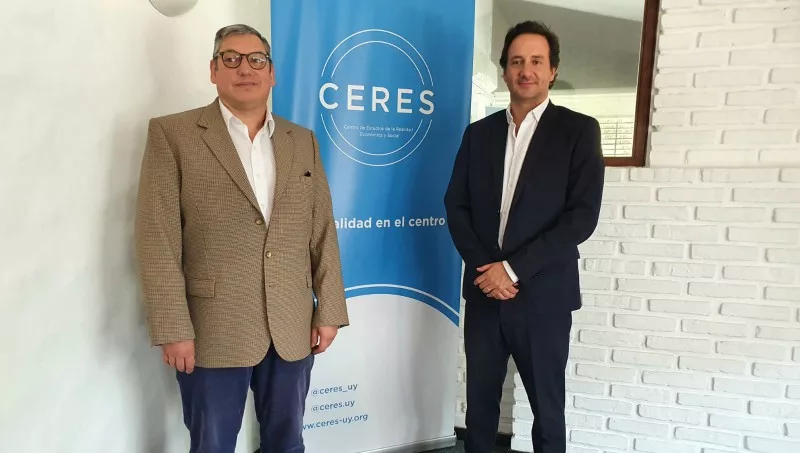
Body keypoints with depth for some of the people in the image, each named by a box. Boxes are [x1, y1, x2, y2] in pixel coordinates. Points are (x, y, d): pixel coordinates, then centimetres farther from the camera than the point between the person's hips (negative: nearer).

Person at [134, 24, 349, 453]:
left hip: (293, 328, 4)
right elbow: (158, 240, -8)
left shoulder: (303, 141, 9)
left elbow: (322, 232, 8)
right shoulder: (172, 134, -3)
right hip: (213, 331, -3)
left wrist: (328, 311, 3)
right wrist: (173, 329, -13)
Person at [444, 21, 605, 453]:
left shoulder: (579, 130, -2)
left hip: (543, 295, -3)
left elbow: (582, 215, -11)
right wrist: (482, 267, -9)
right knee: (480, 403, 13)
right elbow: (456, 205, 5)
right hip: (484, 292, 3)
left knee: (547, 409, 11)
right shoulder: (479, 132, 9)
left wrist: (513, 268, -15)